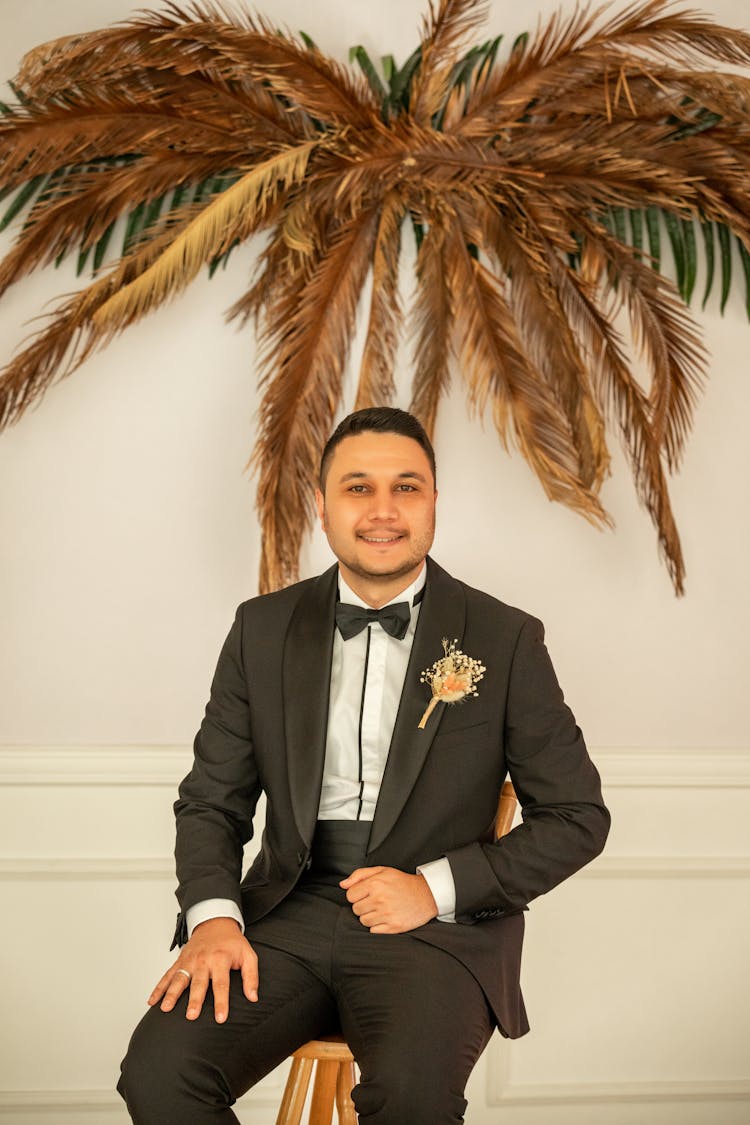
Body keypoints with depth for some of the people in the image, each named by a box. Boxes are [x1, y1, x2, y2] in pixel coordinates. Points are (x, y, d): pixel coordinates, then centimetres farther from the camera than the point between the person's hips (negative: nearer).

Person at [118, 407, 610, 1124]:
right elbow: (211, 800, 12)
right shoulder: (263, 628, 9)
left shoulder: (506, 640, 1)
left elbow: (577, 817, 3)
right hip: (290, 912, 3)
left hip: (440, 925, -2)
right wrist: (213, 916, -8)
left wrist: (435, 887, -9)